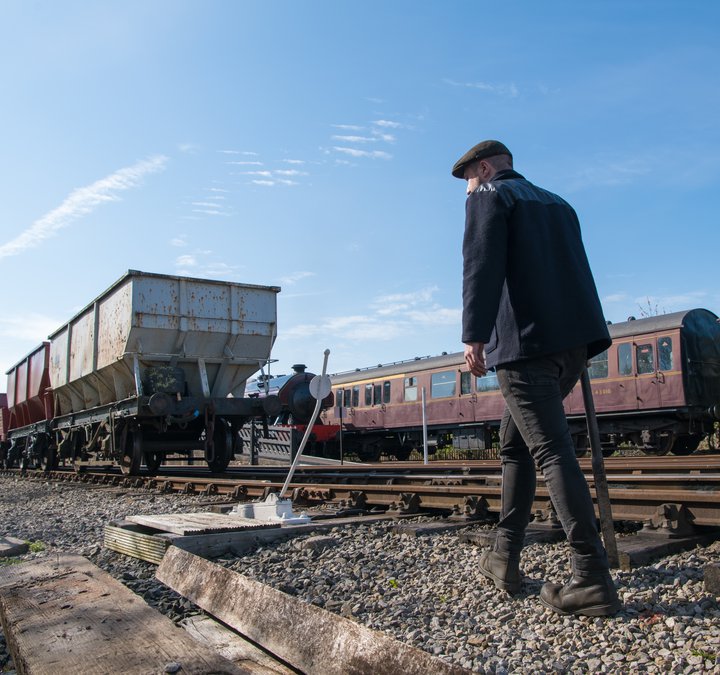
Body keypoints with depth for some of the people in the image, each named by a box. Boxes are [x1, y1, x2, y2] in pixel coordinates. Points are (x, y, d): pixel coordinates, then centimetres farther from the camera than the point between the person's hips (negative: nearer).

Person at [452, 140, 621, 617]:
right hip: (574, 342, 8)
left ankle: (593, 581, -9)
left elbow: (482, 266, -13)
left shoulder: (489, 197, 4)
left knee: (552, 452, -9)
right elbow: (577, 269, 23)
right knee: (515, 443, 16)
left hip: (525, 344, -8)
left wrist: (474, 336, -21)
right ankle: (505, 557, 19)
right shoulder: (556, 203, 27)